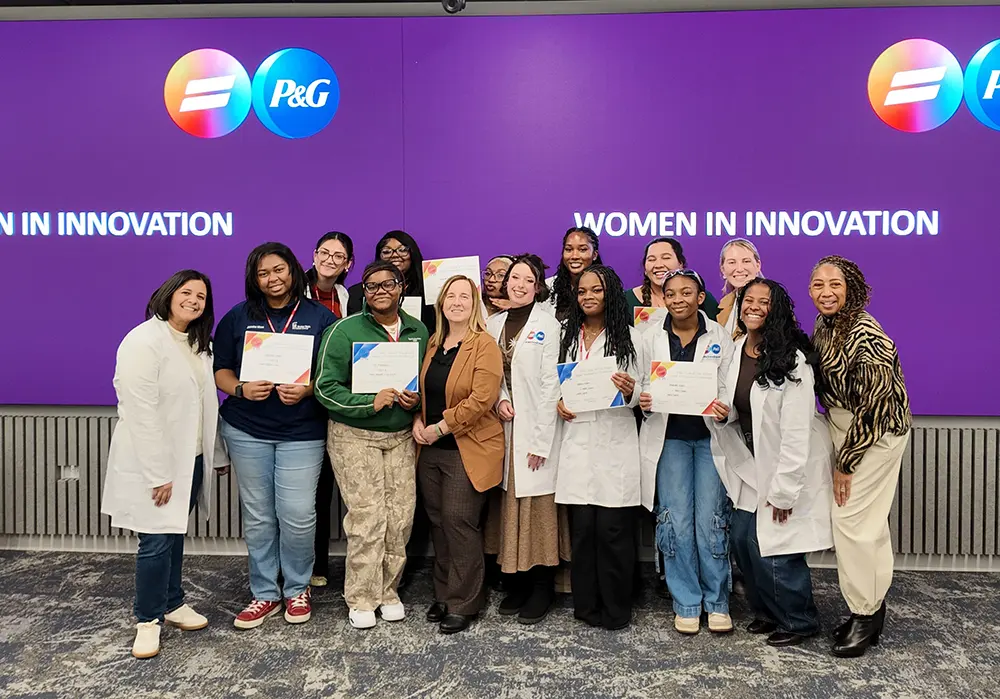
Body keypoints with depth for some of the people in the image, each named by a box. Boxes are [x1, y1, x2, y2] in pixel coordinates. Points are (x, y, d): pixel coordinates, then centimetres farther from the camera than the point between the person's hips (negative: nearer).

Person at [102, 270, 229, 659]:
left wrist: (218, 453, 15)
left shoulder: (198, 344, 11)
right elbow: (141, 412, -20)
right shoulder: (144, 341, -15)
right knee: (157, 541, -1)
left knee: (175, 534, 16)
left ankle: (172, 603, 31)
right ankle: (148, 620, 16)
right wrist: (158, 474, -21)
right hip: (154, 462, -7)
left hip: (190, 458, 7)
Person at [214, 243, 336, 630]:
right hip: (246, 431, 2)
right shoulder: (238, 318, 6)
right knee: (258, 515, 8)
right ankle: (264, 593, 23)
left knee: (298, 515, -4)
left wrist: (307, 389, -18)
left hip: (302, 433, -2)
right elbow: (218, 370, 8)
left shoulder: (319, 316, 2)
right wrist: (241, 389, -12)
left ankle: (297, 589, 20)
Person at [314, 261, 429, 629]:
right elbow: (326, 388, -10)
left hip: (401, 436, 4)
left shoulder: (418, 331, 7)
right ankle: (361, 599, 12)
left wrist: (417, 399, -5)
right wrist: (371, 403, -21)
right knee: (367, 518, -5)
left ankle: (388, 591, 22)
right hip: (355, 437, -4)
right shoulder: (345, 331, -7)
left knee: (400, 516, 4)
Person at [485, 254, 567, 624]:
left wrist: (541, 441, -14)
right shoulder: (494, 323, 11)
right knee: (510, 505, 10)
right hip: (504, 428, 5)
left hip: (536, 431, -5)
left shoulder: (548, 324, -6)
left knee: (538, 508, 0)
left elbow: (550, 383, -10)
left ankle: (542, 589, 14)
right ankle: (515, 583, 22)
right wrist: (500, 399, -8)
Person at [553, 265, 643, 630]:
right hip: (576, 443, 3)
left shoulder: (629, 337, 3)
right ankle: (585, 604, 20)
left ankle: (616, 610, 14)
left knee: (613, 528, -1)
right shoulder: (567, 336, 13)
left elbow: (640, 395, 5)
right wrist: (558, 403, 0)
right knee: (581, 527, 5)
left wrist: (630, 392, -17)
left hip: (615, 442, -3)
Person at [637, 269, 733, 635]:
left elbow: (730, 389, -1)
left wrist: (725, 410, -22)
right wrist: (643, 402, -17)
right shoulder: (651, 338, 2)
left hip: (710, 436, -1)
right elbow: (643, 387, 6)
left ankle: (716, 602, 20)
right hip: (669, 437, 1)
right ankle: (686, 603, 19)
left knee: (710, 521, 1)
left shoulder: (719, 337, 0)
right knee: (677, 522, 3)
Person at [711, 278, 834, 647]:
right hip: (752, 464, 7)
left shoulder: (792, 360, -20)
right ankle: (767, 611, 32)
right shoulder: (736, 350, 1)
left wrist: (784, 489, -20)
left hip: (788, 465, -7)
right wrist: (722, 412, -11)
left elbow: (796, 429, -21)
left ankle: (799, 620, 22)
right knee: (742, 537, 8)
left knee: (771, 547, -4)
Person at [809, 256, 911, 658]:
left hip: (877, 433, -8)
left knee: (851, 518, -6)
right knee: (869, 521, 16)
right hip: (844, 428, 8)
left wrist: (846, 464, -15)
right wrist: (841, 454, 7)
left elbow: (873, 408, -22)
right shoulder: (823, 326, 2)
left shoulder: (865, 338, -25)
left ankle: (865, 616, 11)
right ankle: (874, 607, 29)